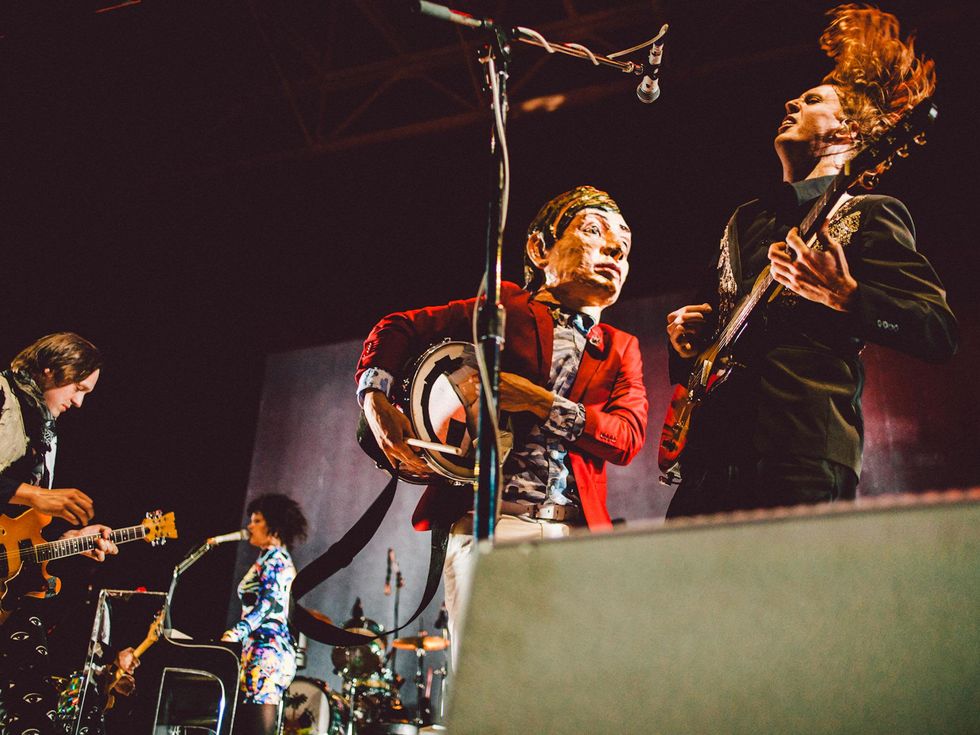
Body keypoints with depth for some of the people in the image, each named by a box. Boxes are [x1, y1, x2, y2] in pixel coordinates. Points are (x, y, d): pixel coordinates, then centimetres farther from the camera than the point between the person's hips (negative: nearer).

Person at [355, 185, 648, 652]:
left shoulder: (621, 349, 21)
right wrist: (375, 400, -4)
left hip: (577, 532, 3)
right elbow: (398, 329, 15)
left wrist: (539, 402, -8)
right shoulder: (505, 309, 11)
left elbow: (628, 438, 4)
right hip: (488, 522, -3)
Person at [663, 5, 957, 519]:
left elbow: (940, 331, -4)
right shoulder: (745, 220, 26)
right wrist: (686, 331, 11)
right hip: (712, 448, 6)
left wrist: (844, 297, -19)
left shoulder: (868, 214, 6)